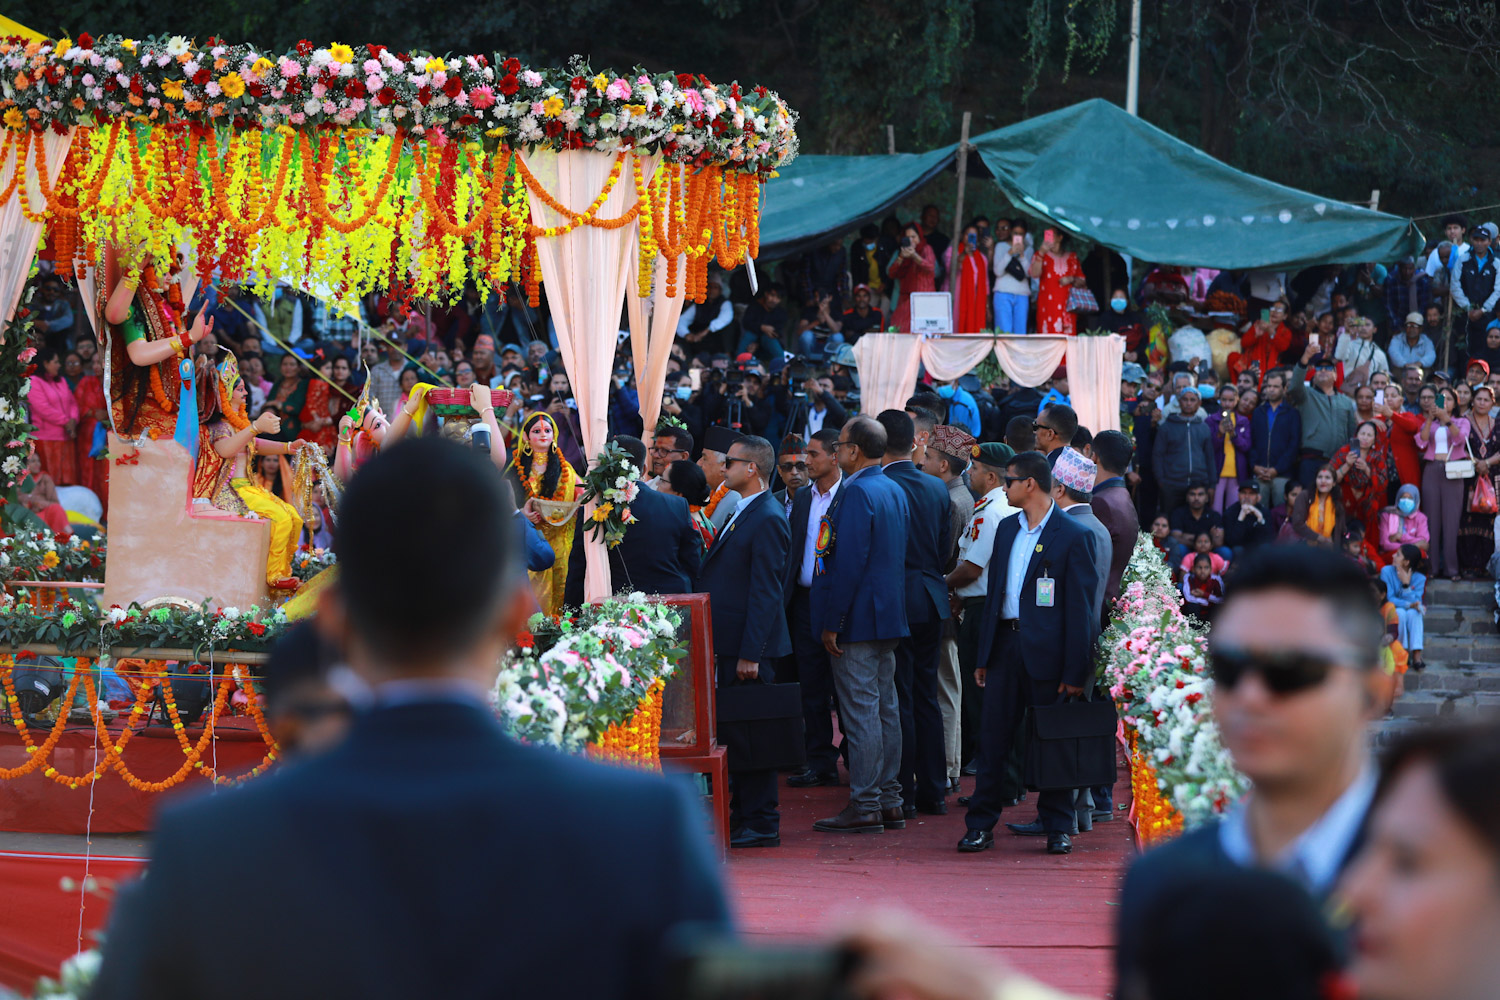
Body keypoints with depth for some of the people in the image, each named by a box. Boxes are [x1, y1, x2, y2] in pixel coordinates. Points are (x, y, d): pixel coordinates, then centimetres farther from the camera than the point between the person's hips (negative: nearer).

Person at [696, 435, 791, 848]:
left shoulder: (768, 520, -16)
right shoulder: (741, 514, 16)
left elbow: (765, 593, -19)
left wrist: (750, 654, -21)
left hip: (749, 644, -10)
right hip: (728, 643, 10)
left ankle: (760, 824, 1)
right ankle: (738, 816, 20)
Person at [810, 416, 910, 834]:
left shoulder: (856, 493, -17)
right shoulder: (894, 491, 13)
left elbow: (849, 562, -21)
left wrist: (832, 623, -18)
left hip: (858, 620, -10)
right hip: (889, 615, 10)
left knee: (860, 712, -7)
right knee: (885, 708, 12)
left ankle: (864, 807, -6)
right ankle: (889, 802, 17)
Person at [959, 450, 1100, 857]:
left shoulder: (1072, 535, -7)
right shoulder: (1006, 529, 13)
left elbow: (1080, 606, -8)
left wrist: (1074, 671, -12)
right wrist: (983, 656, 12)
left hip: (1047, 651, -5)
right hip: (1005, 646, 5)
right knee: (993, 737, 4)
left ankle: (1058, 827, 13)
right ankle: (981, 825, 9)